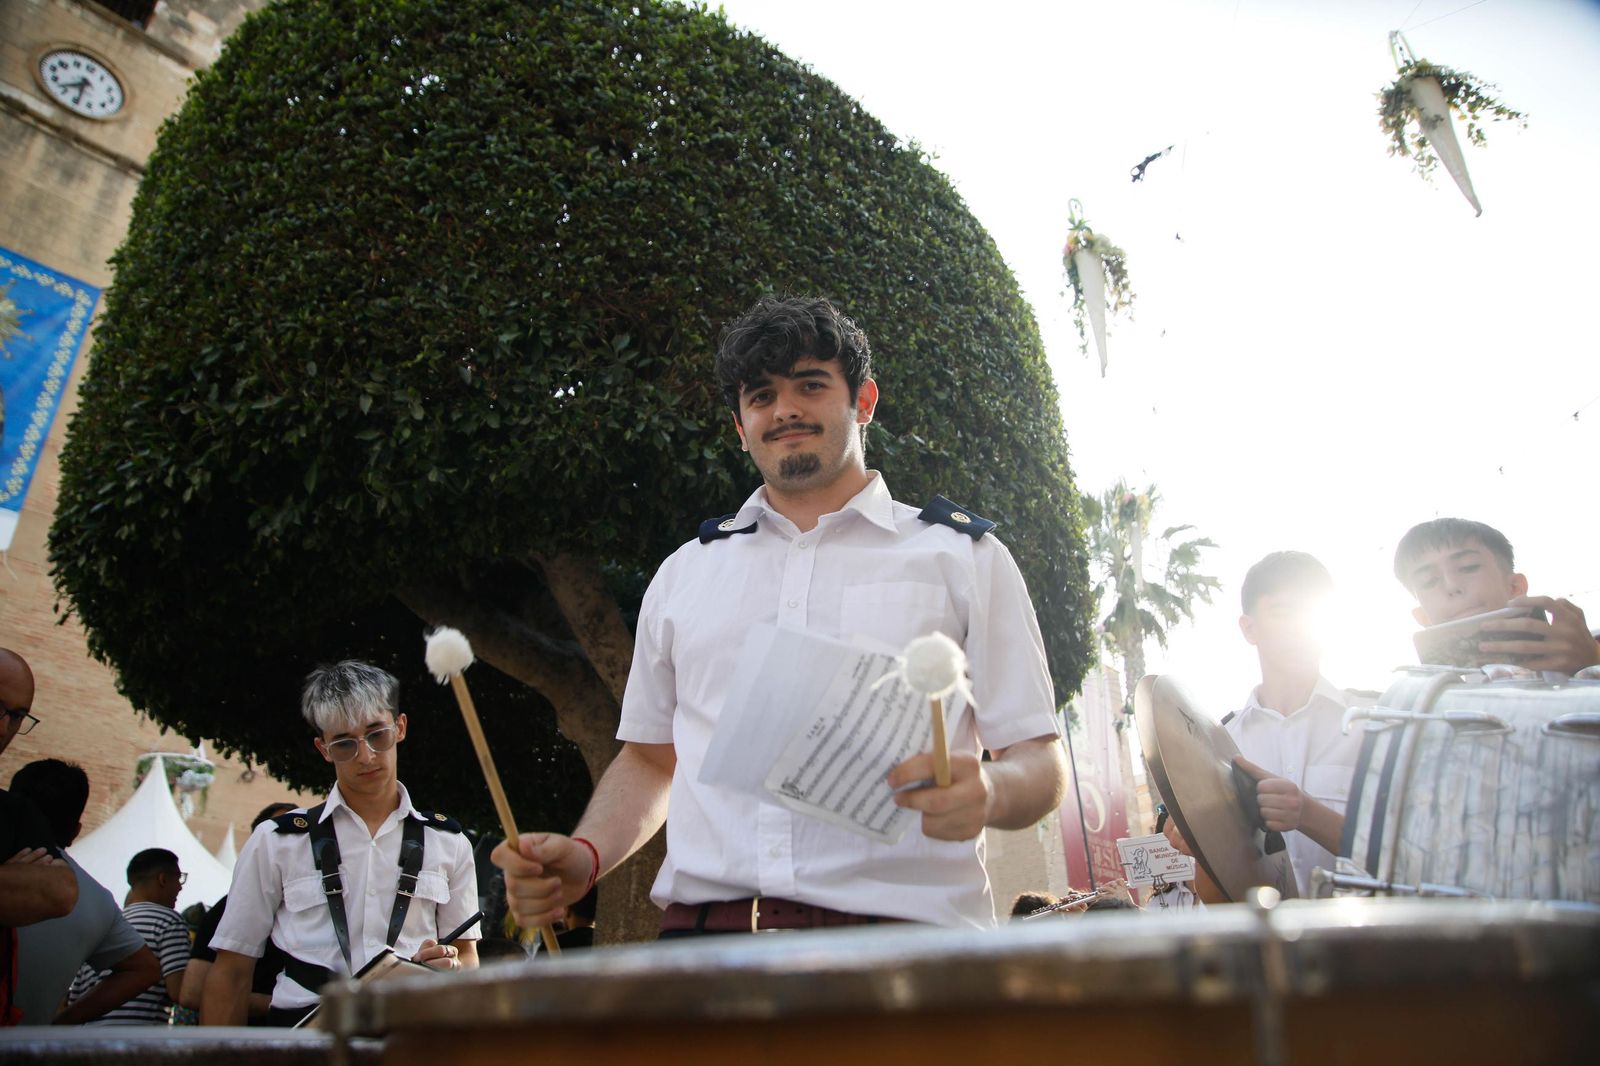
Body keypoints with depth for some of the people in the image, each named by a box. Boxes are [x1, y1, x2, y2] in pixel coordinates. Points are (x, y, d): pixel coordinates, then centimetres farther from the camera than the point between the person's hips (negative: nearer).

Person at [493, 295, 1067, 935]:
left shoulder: (963, 556, 10)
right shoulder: (683, 574, 19)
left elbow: (1039, 760, 7)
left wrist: (987, 792, -15)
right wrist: (584, 855, 4)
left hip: (903, 928, -2)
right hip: (700, 928, 3)